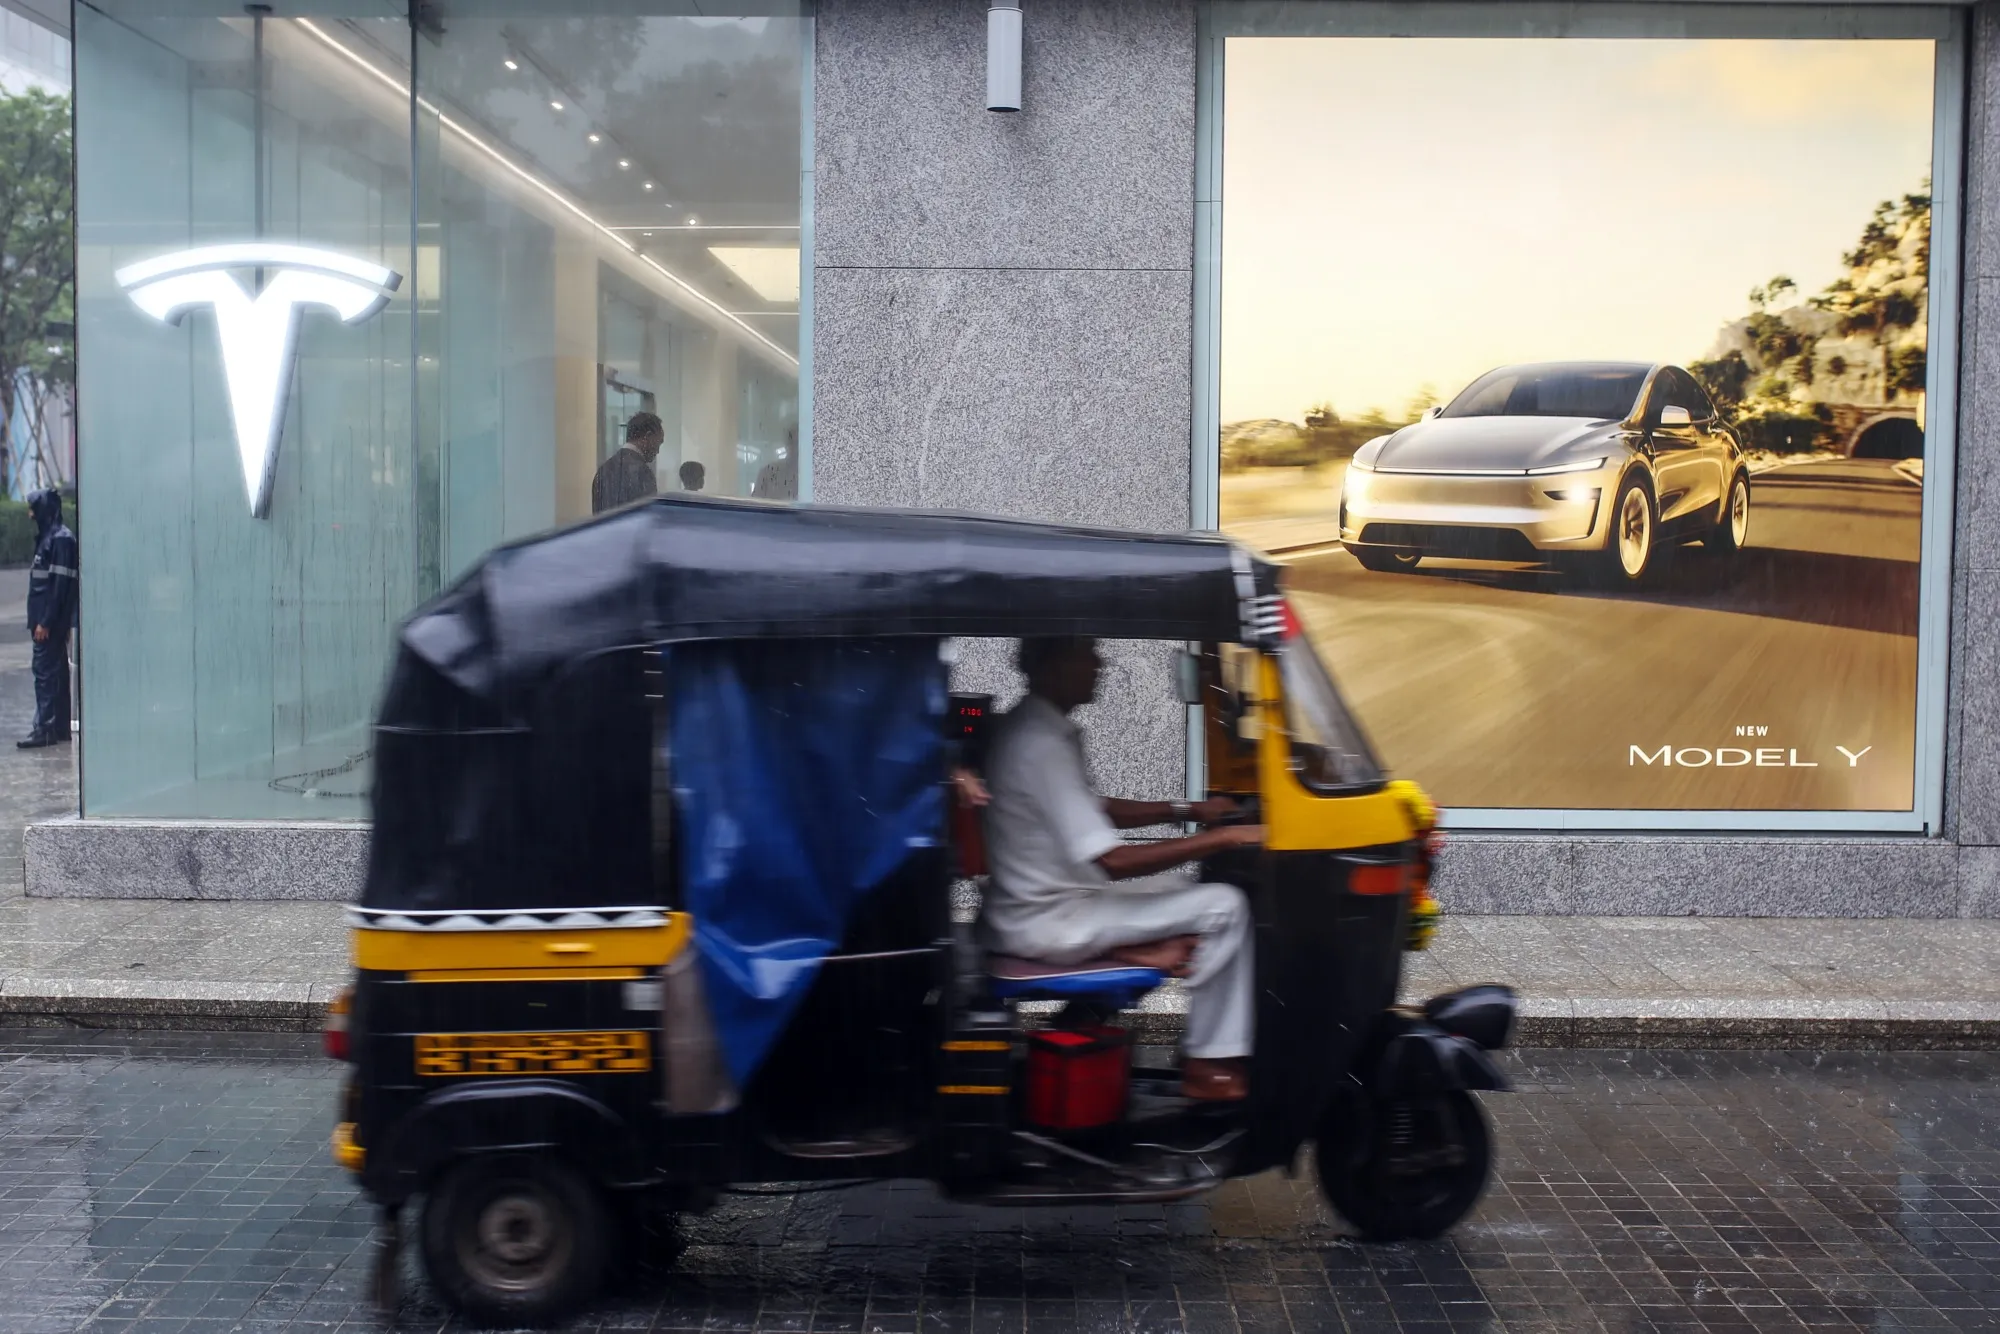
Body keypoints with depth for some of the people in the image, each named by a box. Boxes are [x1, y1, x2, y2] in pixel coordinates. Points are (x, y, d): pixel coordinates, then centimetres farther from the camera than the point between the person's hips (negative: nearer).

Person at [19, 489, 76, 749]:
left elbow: (60, 584, -19)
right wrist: (39, 619, 16)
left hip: (51, 621, -9)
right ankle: (61, 727, 16)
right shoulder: (48, 537, 15)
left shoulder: (61, 539, -14)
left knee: (46, 672, -8)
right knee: (56, 672, 11)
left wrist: (46, 621, -20)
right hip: (47, 618, 9)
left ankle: (45, 729, -6)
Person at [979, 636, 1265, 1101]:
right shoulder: (1042, 745, -24)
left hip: (1038, 905, 10)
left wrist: (1188, 810, 11)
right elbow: (1113, 861, -28)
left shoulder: (1030, 728, 7)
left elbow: (1092, 810, 20)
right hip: (1048, 922, -10)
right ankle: (1208, 1063, -5)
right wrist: (1224, 837, -23)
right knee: (1225, 906, -10)